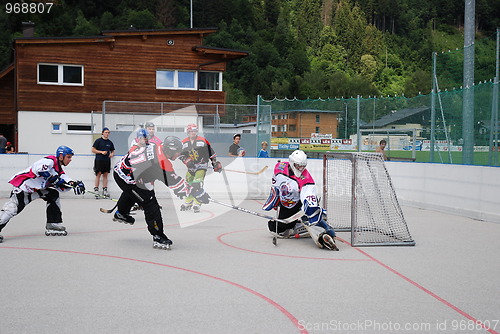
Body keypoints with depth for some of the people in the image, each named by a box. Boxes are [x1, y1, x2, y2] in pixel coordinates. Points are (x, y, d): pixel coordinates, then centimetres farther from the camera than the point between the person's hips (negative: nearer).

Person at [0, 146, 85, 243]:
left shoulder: (59, 170, 15)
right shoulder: (50, 161, -14)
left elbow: (63, 186, 6)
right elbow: (37, 168, -33)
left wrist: (73, 184, -13)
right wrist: (54, 178, -26)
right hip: (23, 185, -10)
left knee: (53, 195, 8)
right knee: (13, 208, -21)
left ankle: (53, 225, 9)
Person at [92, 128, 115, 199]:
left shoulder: (110, 142, 13)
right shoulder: (98, 141, -1)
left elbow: (112, 151, 21)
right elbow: (93, 150, -3)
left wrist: (112, 154, -2)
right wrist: (101, 152, -14)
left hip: (107, 160, 4)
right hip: (99, 160, -4)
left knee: (105, 175, 6)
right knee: (98, 174, -6)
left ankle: (105, 190, 9)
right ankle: (96, 190, -4)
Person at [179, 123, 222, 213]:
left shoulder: (203, 141, -4)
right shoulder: (184, 142, 4)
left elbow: (211, 152, 4)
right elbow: (180, 154, 3)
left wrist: (215, 163, 7)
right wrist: (186, 160, -15)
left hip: (201, 166, -4)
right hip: (190, 167, 4)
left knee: (198, 184, -19)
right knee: (188, 184, 12)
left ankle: (197, 205, -17)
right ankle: (188, 203, 32)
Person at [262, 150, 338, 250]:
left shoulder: (306, 179, -27)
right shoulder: (280, 168, -13)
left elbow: (309, 200, -36)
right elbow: (275, 187, 7)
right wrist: (273, 203, 12)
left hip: (299, 204, -5)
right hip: (284, 206, 5)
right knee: (275, 228, 4)